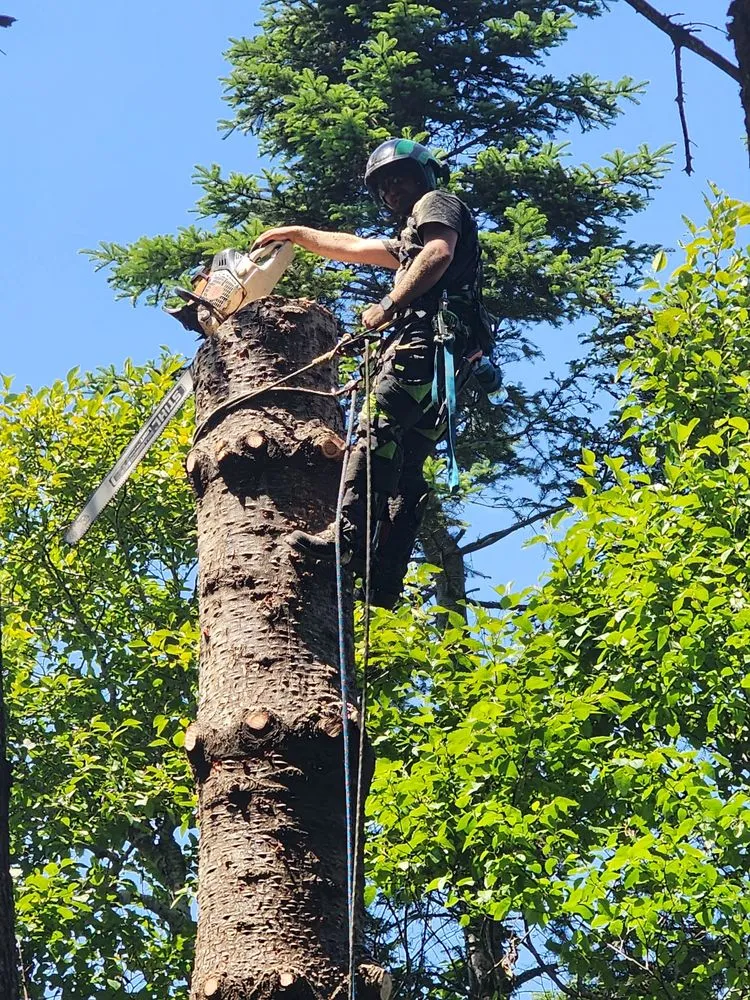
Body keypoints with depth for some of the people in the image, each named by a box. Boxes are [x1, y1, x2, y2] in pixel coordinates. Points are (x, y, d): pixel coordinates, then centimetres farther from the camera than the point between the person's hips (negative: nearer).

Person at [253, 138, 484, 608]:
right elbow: (353, 247, 49)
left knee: (376, 429, -24)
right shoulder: (409, 242, 40)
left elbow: (439, 253, -9)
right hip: (450, 358, 10)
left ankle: (350, 535, -39)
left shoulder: (436, 203, 12)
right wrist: (297, 233, 54)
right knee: (407, 467, -1)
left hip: (426, 336, -10)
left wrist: (389, 305, -14)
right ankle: (386, 577, -10)